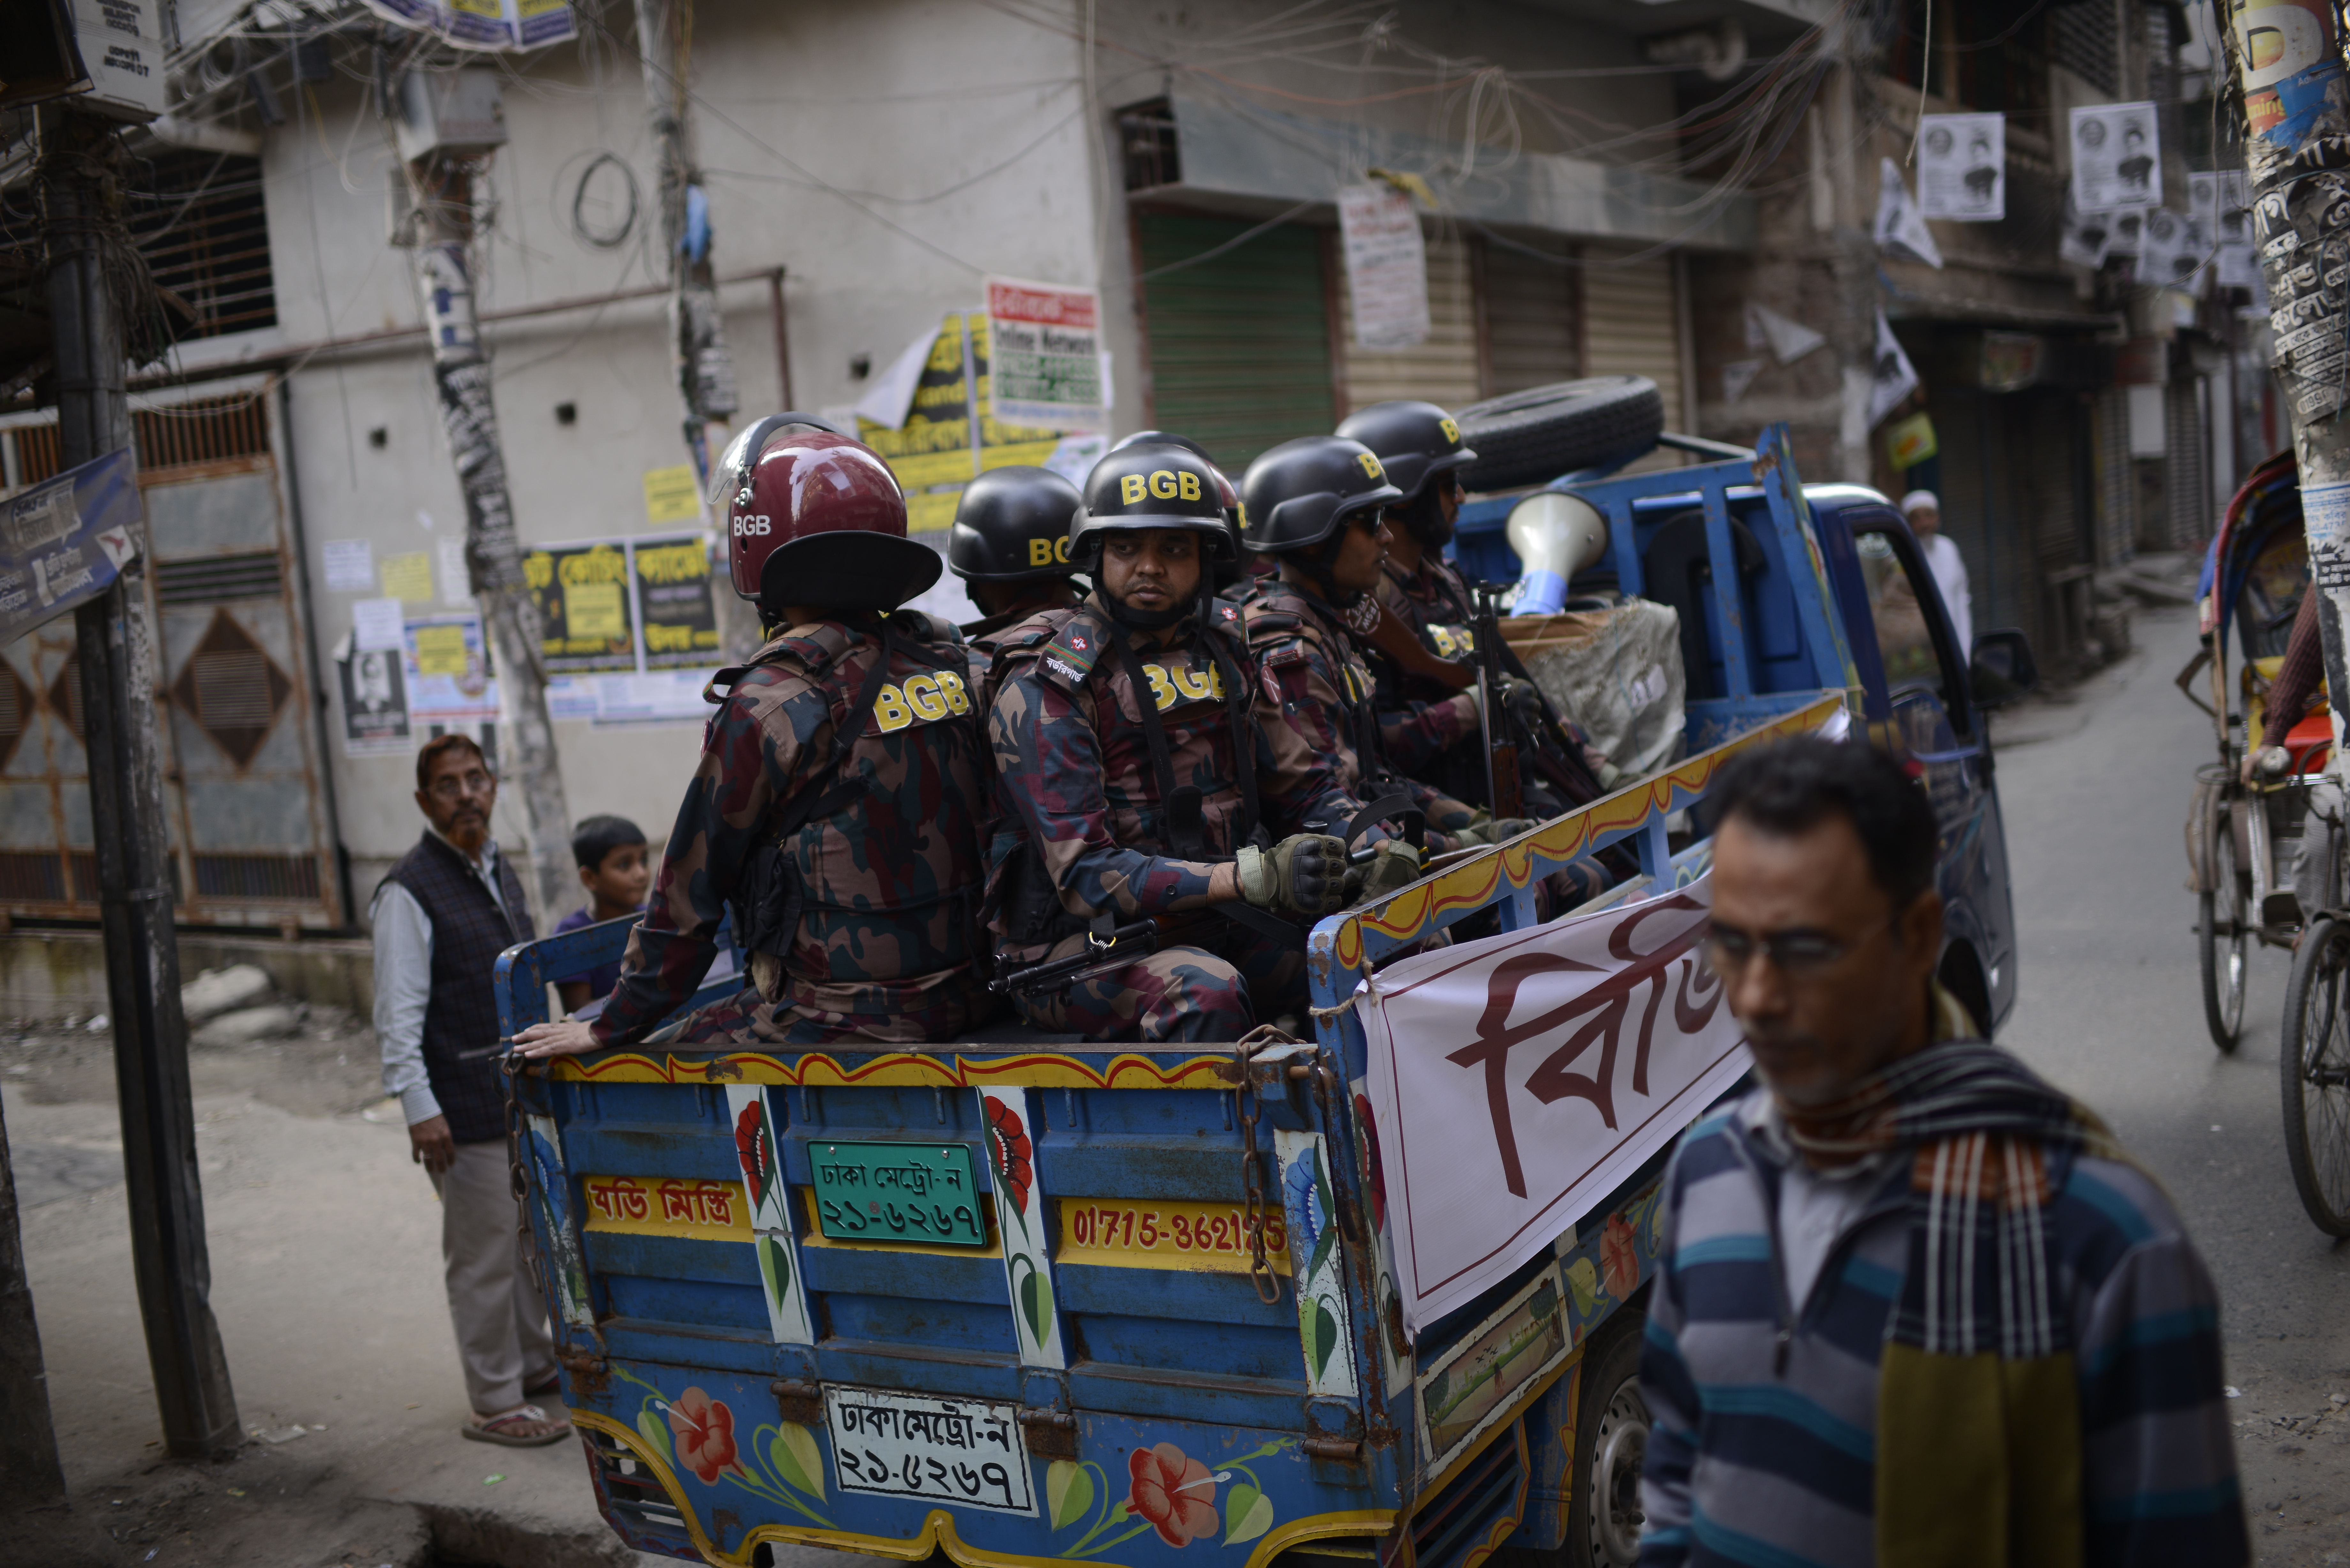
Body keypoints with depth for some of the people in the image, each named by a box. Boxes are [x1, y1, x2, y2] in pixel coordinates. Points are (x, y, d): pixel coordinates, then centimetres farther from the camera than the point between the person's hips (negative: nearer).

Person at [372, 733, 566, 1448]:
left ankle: (534, 1362, 35)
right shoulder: (410, 890, -13)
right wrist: (418, 1107, -21)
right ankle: (495, 1404, 11)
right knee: (484, 1253, 0)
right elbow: (399, 1013, -16)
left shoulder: (499, 871, 12)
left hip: (524, 1093, 8)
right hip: (466, 1107, -8)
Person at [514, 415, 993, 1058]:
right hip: (963, 999, 7)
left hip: (846, 1021, -7)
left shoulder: (768, 706, -14)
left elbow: (691, 890, -6)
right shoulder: (954, 663, 4)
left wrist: (612, 1028, 6)